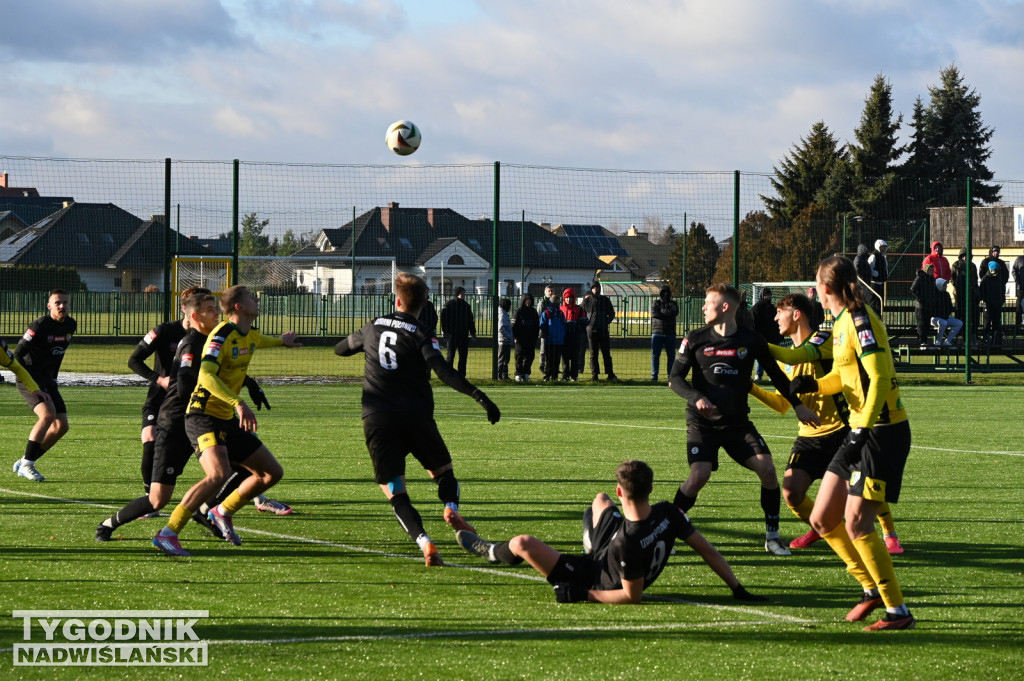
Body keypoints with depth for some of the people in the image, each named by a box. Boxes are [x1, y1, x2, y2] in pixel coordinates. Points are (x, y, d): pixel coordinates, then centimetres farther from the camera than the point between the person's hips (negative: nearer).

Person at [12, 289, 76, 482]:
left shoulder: (71, 325, 6)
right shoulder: (39, 326, -17)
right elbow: (18, 354, -16)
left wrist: (53, 378, 18)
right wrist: (32, 383, -20)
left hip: (48, 381, 8)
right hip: (30, 380, -8)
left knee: (61, 426, 1)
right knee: (48, 414, -27)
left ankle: (24, 463, 12)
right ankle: (26, 464, -18)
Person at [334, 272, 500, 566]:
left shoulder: (373, 328, 12)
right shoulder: (420, 335, -1)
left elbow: (340, 349, 30)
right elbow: (443, 371, -17)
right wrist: (479, 396, -21)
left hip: (376, 420, 1)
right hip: (416, 417, -1)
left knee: (395, 492, -2)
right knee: (443, 470, 19)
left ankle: (424, 541, -25)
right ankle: (450, 507, -14)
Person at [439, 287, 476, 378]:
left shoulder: (466, 306, 15)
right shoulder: (449, 304, -2)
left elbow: (470, 320, 22)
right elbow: (444, 318, -6)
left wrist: (473, 332, 15)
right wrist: (446, 332, -13)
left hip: (464, 335, 5)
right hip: (452, 335, -5)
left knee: (463, 357, 5)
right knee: (450, 356, -3)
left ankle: (461, 376, 10)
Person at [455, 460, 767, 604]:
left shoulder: (626, 543, -44)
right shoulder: (668, 513, -26)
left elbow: (632, 596, -33)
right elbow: (707, 550, -20)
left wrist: (583, 594, -25)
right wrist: (738, 589, -10)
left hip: (597, 584, -8)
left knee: (522, 543, -7)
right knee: (599, 500, 26)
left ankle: (492, 552, 32)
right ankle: (591, 548, 60)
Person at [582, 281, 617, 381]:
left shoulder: (605, 300, 8)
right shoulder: (587, 301, 6)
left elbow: (612, 313, 15)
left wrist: (606, 322, 3)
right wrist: (586, 324, 0)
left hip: (603, 330, 1)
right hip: (591, 330, -1)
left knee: (606, 353, 2)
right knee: (593, 354, 1)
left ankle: (610, 374, 4)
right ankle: (594, 374, 2)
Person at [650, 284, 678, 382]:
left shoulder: (673, 304, 12)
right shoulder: (656, 303, 8)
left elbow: (675, 312, -9)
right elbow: (654, 314, -11)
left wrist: (662, 312, -10)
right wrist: (667, 314, -9)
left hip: (670, 333, 2)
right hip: (657, 333, -2)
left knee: (671, 355, 3)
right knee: (655, 355, -2)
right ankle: (654, 375, 1)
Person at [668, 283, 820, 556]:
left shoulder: (751, 340, -1)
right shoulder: (695, 339, -3)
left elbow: (776, 374, 12)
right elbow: (675, 378, -1)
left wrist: (797, 405, 12)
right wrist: (696, 398, -20)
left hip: (738, 421, 2)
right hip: (702, 422, -2)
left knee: (767, 467, -14)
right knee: (699, 475, -21)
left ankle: (772, 537, -1)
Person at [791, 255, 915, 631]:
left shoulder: (860, 321, -16)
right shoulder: (842, 322, 13)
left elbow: (880, 378, -22)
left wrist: (862, 431, -28)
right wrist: (814, 385, 4)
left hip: (883, 431, -10)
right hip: (860, 430, 10)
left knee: (857, 522, -12)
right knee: (822, 520, 8)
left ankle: (898, 611, -6)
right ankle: (875, 589, 21)